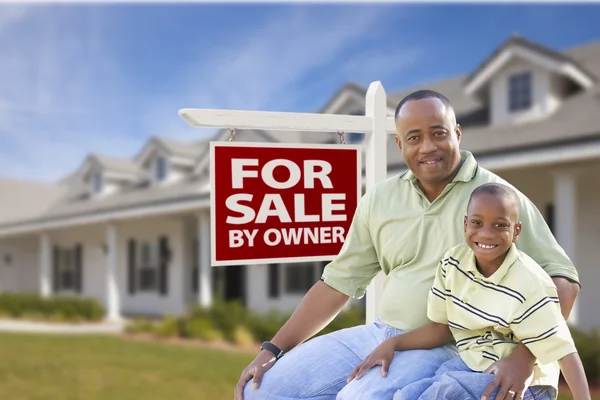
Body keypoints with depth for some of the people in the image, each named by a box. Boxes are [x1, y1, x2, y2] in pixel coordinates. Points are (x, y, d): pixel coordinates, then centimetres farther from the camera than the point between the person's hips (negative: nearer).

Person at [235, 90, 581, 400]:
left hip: (444, 349, -5)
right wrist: (273, 349, 5)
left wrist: (523, 357, -24)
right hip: (377, 334, 5)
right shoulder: (379, 201, 6)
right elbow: (340, 281, 9)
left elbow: (561, 279, -9)